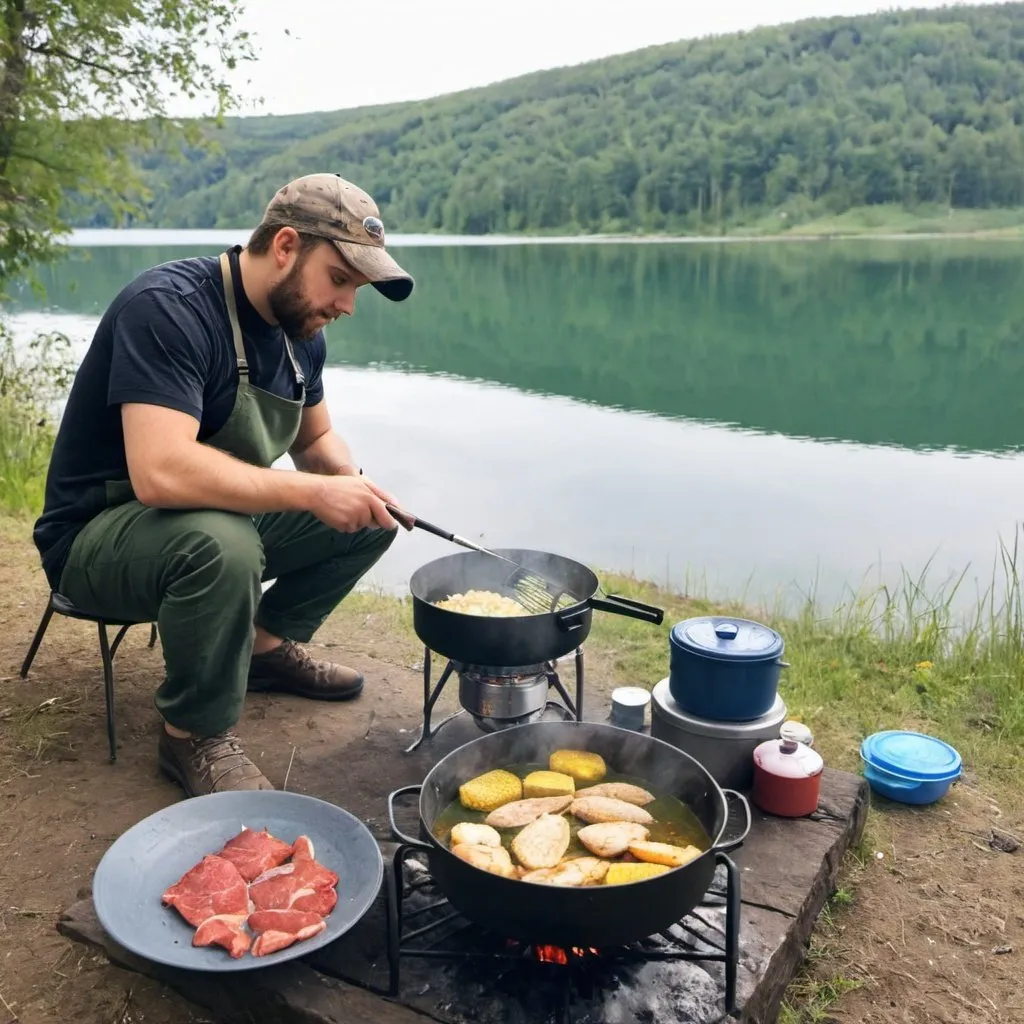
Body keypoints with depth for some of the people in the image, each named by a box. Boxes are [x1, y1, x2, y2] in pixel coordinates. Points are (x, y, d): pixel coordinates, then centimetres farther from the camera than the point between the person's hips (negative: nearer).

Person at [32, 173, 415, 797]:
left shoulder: (301, 327, 0)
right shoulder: (168, 309, -26)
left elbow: (316, 437, 14)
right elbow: (160, 473, -38)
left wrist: (353, 482, -9)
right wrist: (313, 491, -33)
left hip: (226, 517, 8)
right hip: (98, 536, -8)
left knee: (374, 518, 0)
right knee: (220, 545, -39)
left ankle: (270, 644, 13)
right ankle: (195, 736, -15)